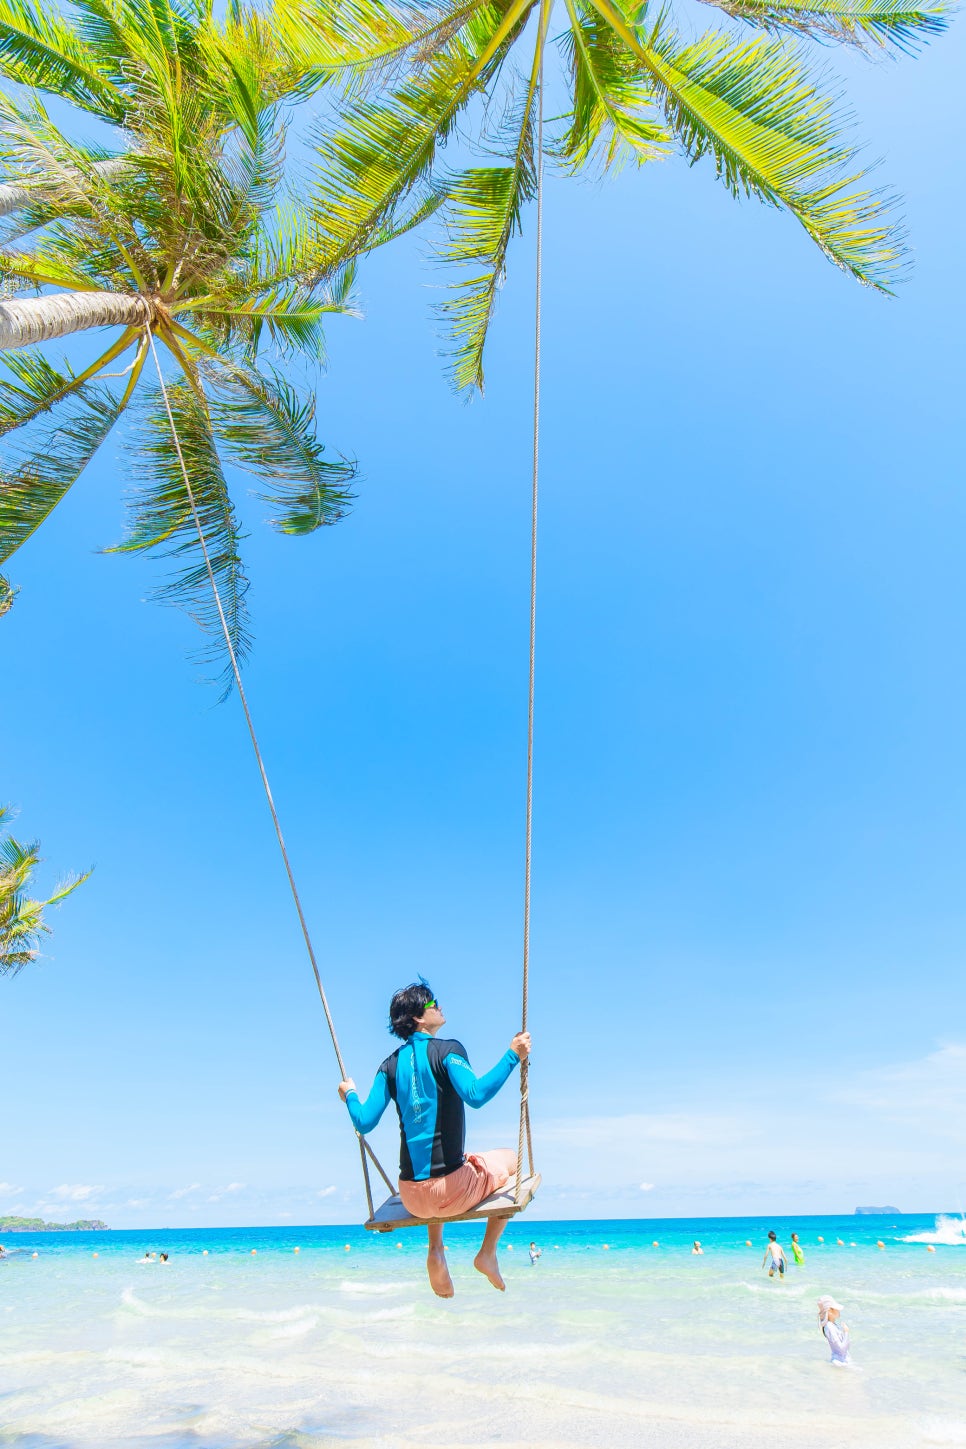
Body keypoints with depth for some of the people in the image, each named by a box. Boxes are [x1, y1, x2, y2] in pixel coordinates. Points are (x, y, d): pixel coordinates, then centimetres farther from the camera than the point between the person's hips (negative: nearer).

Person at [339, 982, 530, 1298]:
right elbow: (475, 1095, -28)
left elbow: (364, 1121, 2)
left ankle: (435, 1253, 21)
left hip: (411, 1197, 5)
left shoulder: (391, 1064, 3)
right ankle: (487, 1253, 17)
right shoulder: (446, 1049, -12)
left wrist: (350, 1094, 21)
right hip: (452, 1190, -5)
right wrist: (512, 1055, -23)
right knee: (510, 1159, 22)